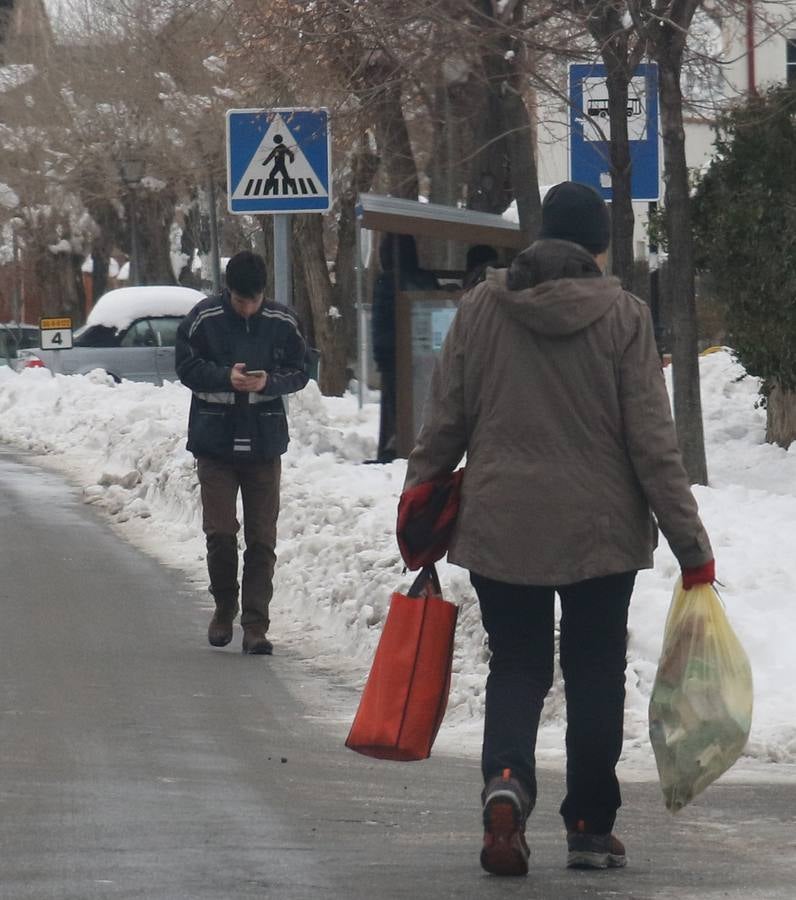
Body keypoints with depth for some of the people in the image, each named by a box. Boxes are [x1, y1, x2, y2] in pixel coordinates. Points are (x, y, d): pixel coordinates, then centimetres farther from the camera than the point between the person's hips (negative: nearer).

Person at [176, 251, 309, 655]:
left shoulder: (282, 323, -1)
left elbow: (300, 372, 5)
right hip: (215, 442, -1)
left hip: (264, 443, 1)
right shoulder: (203, 318, -5)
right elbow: (187, 366, -1)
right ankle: (224, 606, 20)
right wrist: (225, 376, -18)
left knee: (262, 538, 0)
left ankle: (255, 625, 4)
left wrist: (269, 381, -15)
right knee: (220, 531, -4)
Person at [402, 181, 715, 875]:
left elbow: (444, 423, 4)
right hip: (600, 531, -1)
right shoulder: (621, 316, -7)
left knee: (517, 667, 10)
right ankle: (590, 828, 14)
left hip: (500, 527, 2)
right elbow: (652, 442, -8)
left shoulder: (481, 309, -1)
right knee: (595, 673, 11)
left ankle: (506, 778, -18)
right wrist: (690, 545, -4)